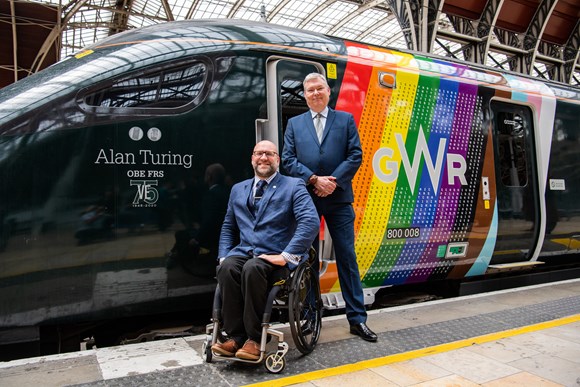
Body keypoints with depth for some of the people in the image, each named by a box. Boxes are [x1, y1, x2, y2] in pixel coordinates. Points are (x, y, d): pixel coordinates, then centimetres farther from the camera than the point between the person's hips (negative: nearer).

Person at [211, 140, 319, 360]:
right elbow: (228, 227, 23)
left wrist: (285, 256, -20)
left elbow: (311, 222, -12)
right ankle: (235, 336, -18)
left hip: (276, 257, -4)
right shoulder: (238, 190, 19)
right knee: (226, 268, -28)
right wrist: (224, 256, 5)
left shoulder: (293, 186, 2)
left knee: (252, 268, -35)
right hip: (243, 251, 4)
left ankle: (254, 338, -20)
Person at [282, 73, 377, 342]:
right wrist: (314, 180, -12)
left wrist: (333, 181, -12)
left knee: (347, 257, 2)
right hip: (306, 198, 1)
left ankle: (357, 319, 11)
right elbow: (288, 160, 2)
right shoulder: (294, 124, 12)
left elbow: (355, 155, 1)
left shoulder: (346, 119, 10)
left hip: (339, 199, -1)